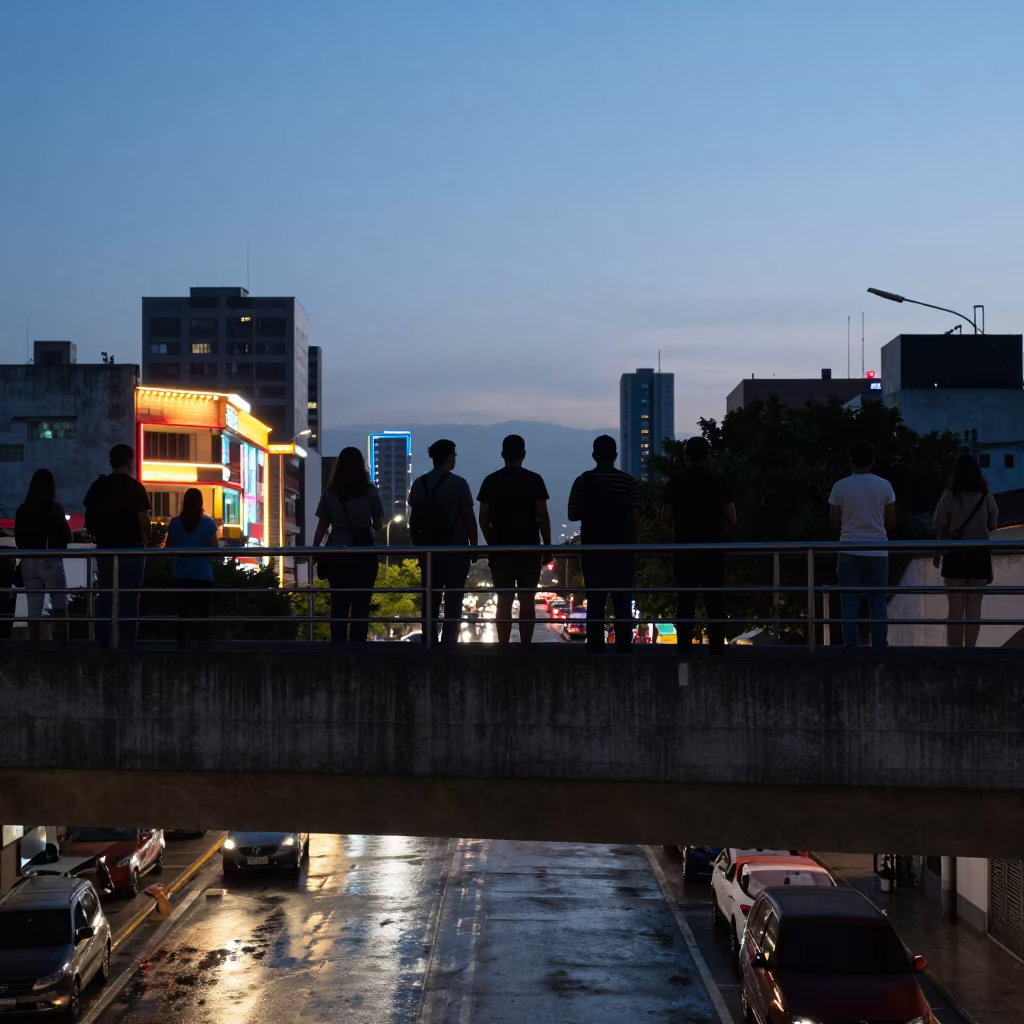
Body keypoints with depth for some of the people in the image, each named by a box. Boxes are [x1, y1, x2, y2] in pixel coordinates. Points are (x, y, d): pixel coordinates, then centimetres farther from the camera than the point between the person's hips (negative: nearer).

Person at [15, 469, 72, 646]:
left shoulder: (22, 510, 2)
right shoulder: (55, 508, -11)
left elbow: (19, 539, 10)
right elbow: (66, 537, -4)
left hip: (28, 562, 4)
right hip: (50, 562, -4)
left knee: (34, 609, 6)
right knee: (59, 607, 6)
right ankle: (62, 644, 1)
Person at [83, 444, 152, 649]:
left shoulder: (98, 486, 4)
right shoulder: (135, 487, -9)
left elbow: (89, 519, 7)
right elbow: (143, 520, -13)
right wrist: (145, 539, 5)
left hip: (105, 549, 4)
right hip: (131, 549, -4)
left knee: (104, 598, 10)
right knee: (129, 600, 1)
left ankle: (103, 644, 10)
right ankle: (127, 645, -1)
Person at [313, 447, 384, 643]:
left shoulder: (330, 492, -1)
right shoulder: (370, 491, -3)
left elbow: (322, 525, 0)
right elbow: (378, 524, 2)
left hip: (337, 552, 1)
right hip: (364, 552, -1)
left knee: (339, 603, 10)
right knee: (361, 603, 3)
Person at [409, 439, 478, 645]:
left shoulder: (419, 484, 3)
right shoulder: (458, 484, -10)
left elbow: (413, 519, 7)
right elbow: (469, 519, -10)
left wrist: (417, 545, 16)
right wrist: (475, 546, 0)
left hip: (428, 550, 4)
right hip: (456, 550, -4)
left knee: (430, 601, 10)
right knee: (453, 602, 0)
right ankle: (448, 644, -3)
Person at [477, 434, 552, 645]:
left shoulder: (491, 481, 2)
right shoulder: (534, 480, -3)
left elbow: (483, 519, 1)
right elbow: (542, 516, -6)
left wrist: (492, 544, 12)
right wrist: (547, 545, 2)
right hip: (530, 549, -1)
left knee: (504, 601, 2)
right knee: (527, 602, 4)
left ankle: (503, 647, -1)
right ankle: (525, 646, 2)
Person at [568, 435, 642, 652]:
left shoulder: (583, 481, -1)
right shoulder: (628, 481, -2)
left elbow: (572, 515, -1)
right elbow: (635, 517, -4)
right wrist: (635, 546, 3)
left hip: (593, 549, 1)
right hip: (622, 549, 0)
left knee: (595, 602, 4)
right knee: (623, 603, 4)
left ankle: (595, 648, 2)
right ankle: (624, 648, 2)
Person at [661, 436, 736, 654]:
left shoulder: (675, 483, -2)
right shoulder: (720, 482, -1)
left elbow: (666, 518, -2)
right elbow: (731, 519, -2)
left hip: (684, 550, 0)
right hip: (713, 550, 0)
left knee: (685, 603, 4)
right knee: (715, 603, 3)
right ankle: (717, 650, 0)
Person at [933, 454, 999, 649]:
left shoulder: (949, 497, -8)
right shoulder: (986, 498, -2)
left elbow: (941, 528, -4)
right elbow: (992, 526, 5)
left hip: (955, 556, -2)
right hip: (979, 556, 2)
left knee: (956, 609, 1)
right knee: (974, 608, 10)